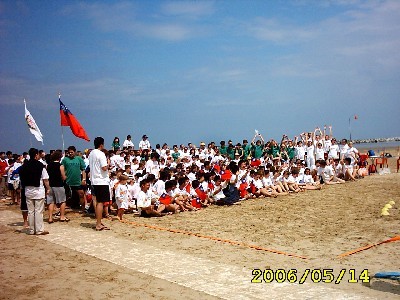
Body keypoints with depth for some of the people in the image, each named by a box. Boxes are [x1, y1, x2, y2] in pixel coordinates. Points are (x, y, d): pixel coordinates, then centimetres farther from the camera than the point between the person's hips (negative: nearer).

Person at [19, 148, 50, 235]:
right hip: (38, 191, -4)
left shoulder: (24, 166, 2)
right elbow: (45, 179, -10)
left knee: (30, 211, 10)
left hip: (28, 191, 5)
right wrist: (48, 189, 0)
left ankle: (31, 230, 16)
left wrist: (25, 186, 16)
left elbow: (22, 179, 6)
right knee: (39, 211, 1)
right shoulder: (40, 165, -12)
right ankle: (40, 230, 4)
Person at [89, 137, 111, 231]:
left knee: (98, 202, 15)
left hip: (94, 181, 9)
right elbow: (104, 168, -22)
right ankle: (98, 225, -4)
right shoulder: (101, 154, -14)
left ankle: (98, 222, 20)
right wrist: (108, 164, -2)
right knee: (100, 202, -6)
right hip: (102, 181, -9)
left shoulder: (91, 154, 13)